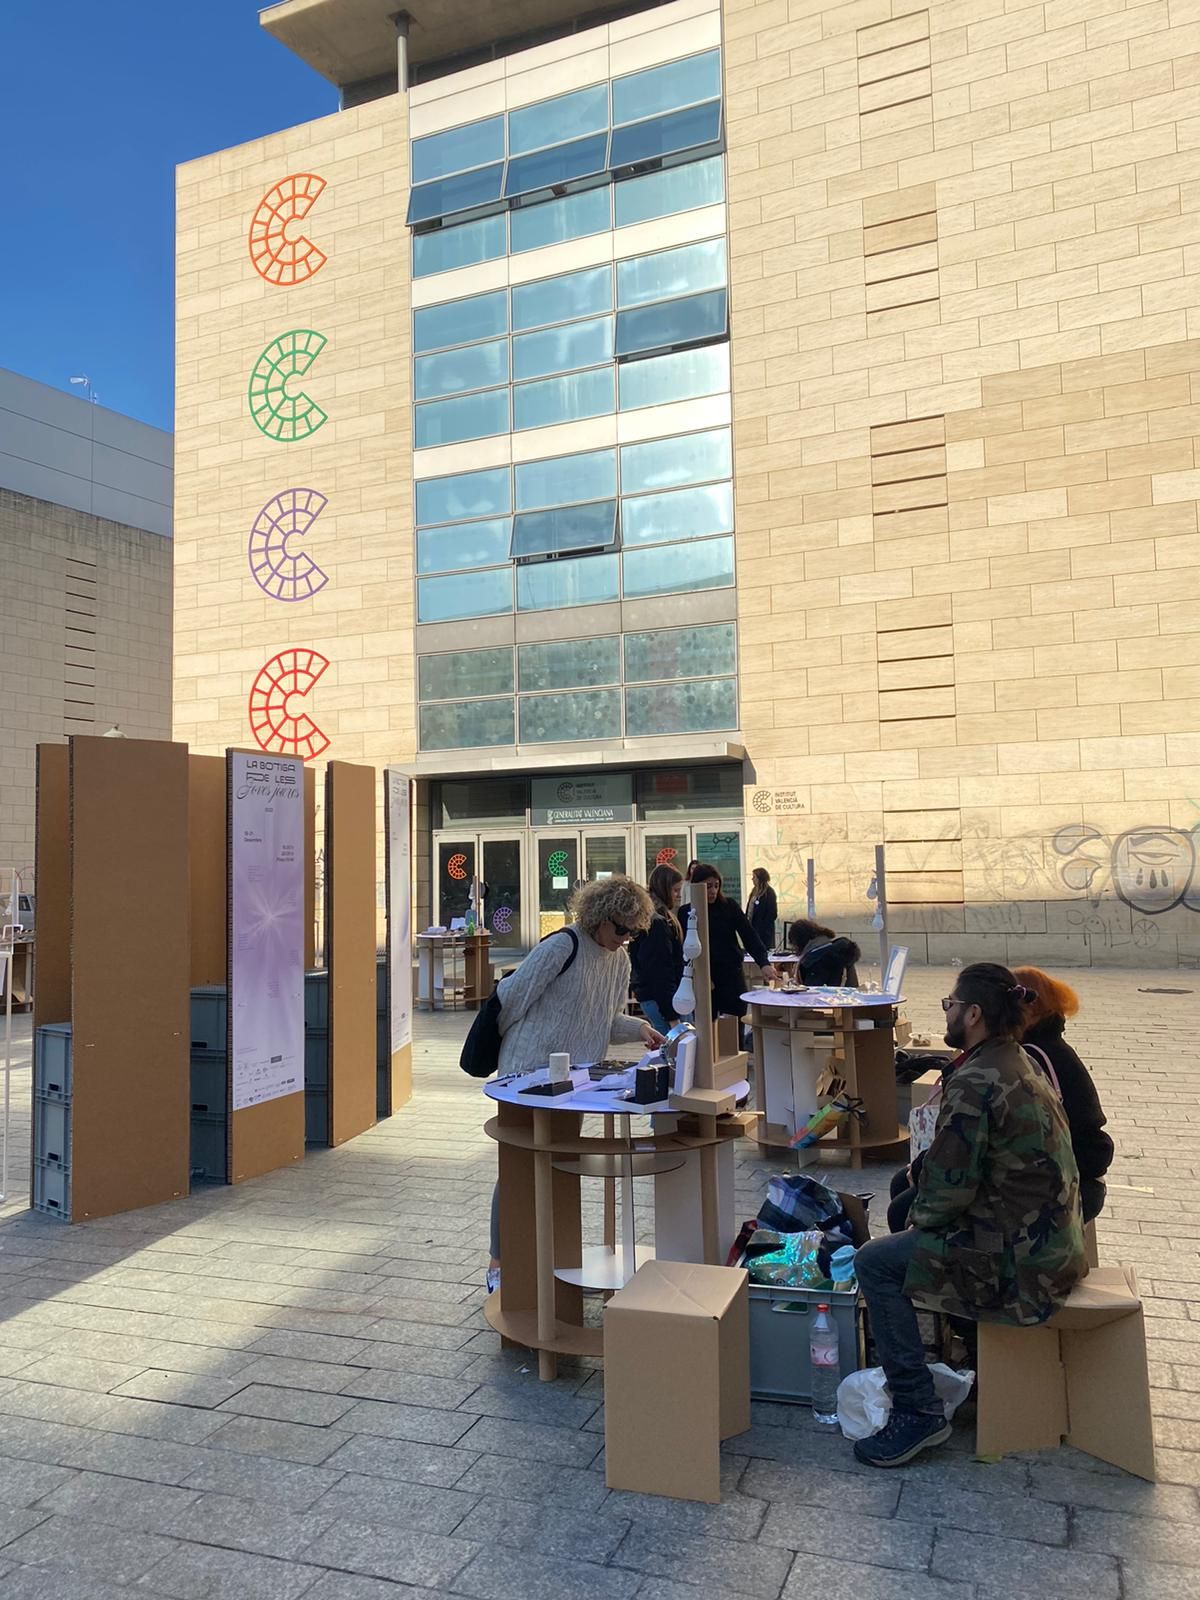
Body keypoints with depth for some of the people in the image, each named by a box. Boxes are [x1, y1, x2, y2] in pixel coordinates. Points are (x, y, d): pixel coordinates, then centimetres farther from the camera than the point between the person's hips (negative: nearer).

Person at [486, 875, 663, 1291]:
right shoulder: (562, 947, -20)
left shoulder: (619, 960, 7)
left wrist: (639, 1028, -5)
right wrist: (509, 1039, 2)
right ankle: (499, 1263, 14)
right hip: (528, 1071, -7)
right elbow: (515, 995, -13)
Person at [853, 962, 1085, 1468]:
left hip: (1019, 1261, -10)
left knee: (875, 1263, -5)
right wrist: (923, 1214, 13)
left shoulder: (977, 1082, -23)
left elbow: (949, 1185, -21)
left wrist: (921, 1219, 0)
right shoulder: (1022, 1064, 8)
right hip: (1054, 1240, 10)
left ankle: (917, 1411, -1)